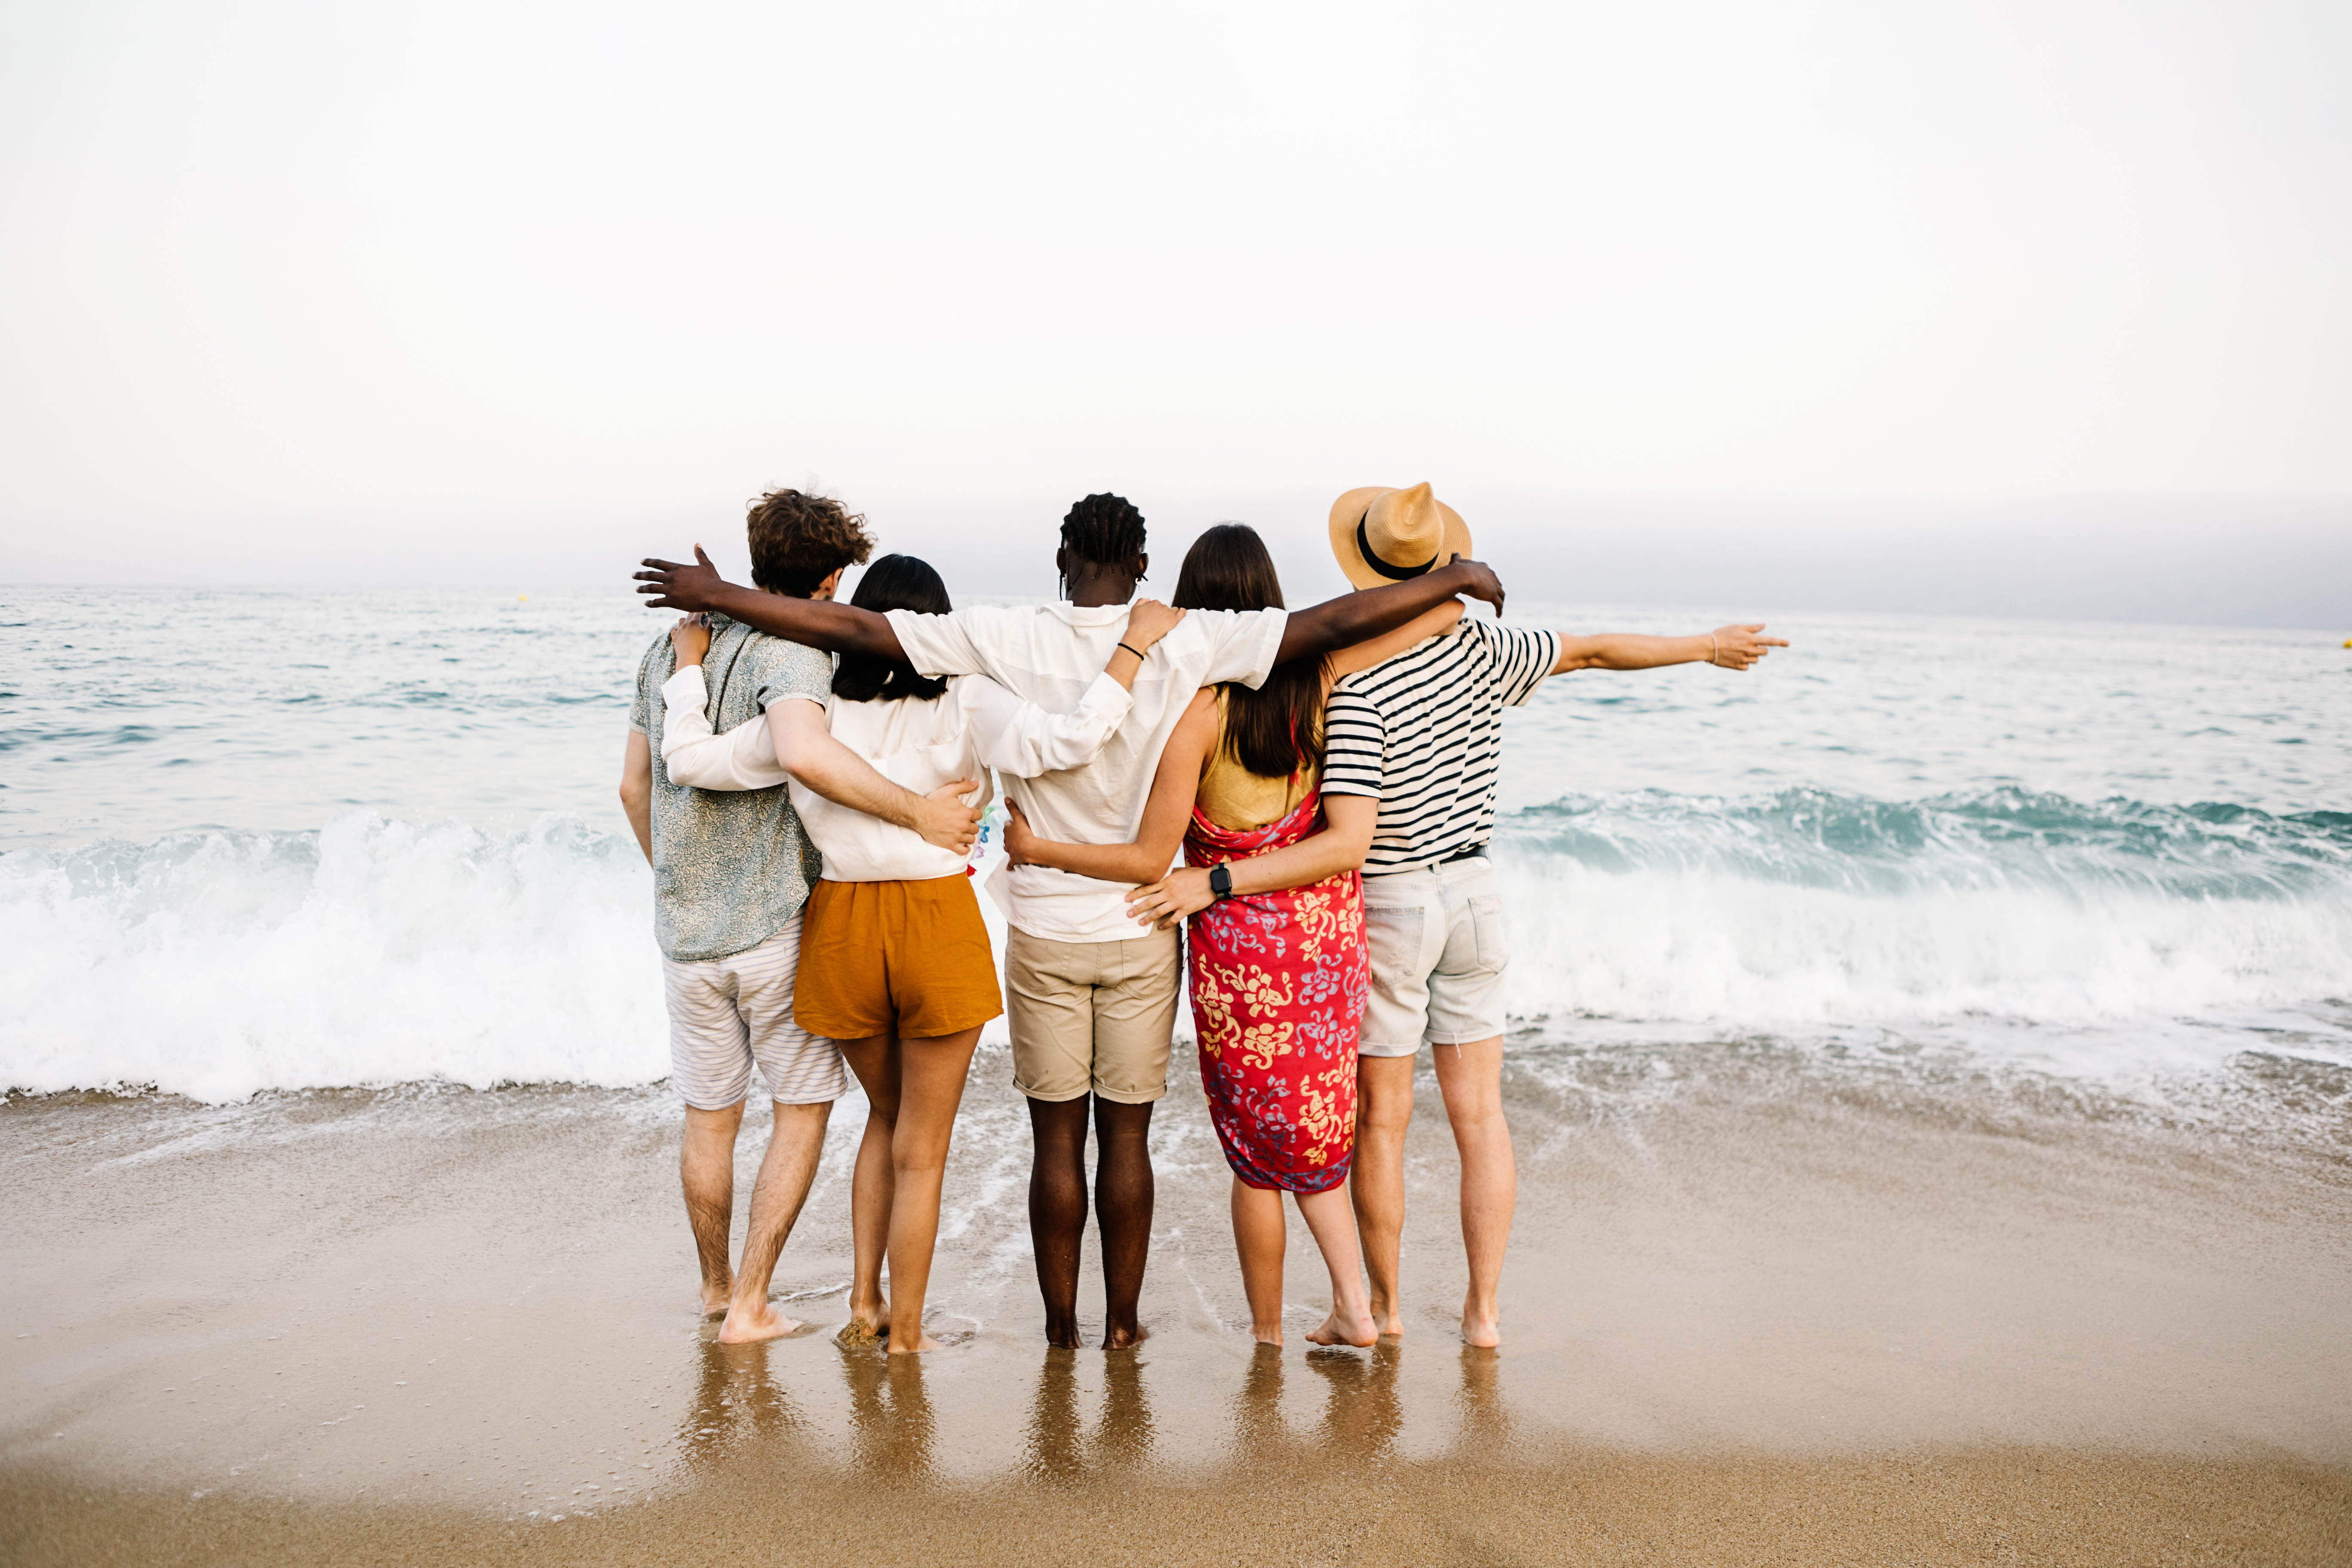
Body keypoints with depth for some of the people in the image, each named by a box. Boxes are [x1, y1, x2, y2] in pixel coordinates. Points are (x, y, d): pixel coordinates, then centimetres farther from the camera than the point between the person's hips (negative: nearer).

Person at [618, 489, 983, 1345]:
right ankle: (750, 1305, 14)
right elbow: (805, 749, -37)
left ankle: (715, 1286, 36)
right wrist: (918, 812, -30)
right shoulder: (792, 652, -15)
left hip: (685, 929, 6)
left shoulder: (669, 645, 7)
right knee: (802, 1109, 11)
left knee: (709, 1116, 18)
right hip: (778, 923, -6)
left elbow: (633, 786, 14)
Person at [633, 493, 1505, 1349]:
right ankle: (1122, 1324, 23)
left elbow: (849, 630, -11)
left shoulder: (1007, 641, -10)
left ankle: (1060, 1324, 23)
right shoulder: (1186, 643, -11)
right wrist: (1453, 580, 3)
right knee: (1126, 1137, 12)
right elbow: (1335, 624, -10)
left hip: (1042, 932, 0)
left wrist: (717, 596, -1)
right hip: (1142, 931, 0)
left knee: (1057, 1139, 11)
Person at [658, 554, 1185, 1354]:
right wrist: (1135, 644, -14)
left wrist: (688, 665, 14)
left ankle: (864, 1301, 28)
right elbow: (1065, 741, -22)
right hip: (939, 927, -3)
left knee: (888, 1113, 27)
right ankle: (904, 1335, 21)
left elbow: (691, 758, 1)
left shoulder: (816, 711, -2)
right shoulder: (964, 703, -9)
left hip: (842, 925, 3)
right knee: (921, 1149, 12)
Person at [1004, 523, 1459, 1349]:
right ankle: (1353, 1304, 22)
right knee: (1313, 1125, 22)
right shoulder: (1313, 674, -7)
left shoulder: (1198, 705, -19)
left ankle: (1266, 1333, 27)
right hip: (1328, 924, 5)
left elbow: (1149, 858, -17)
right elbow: (1448, 606, -3)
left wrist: (1034, 847, -9)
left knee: (1256, 1151, 12)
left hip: (1240, 940, -4)